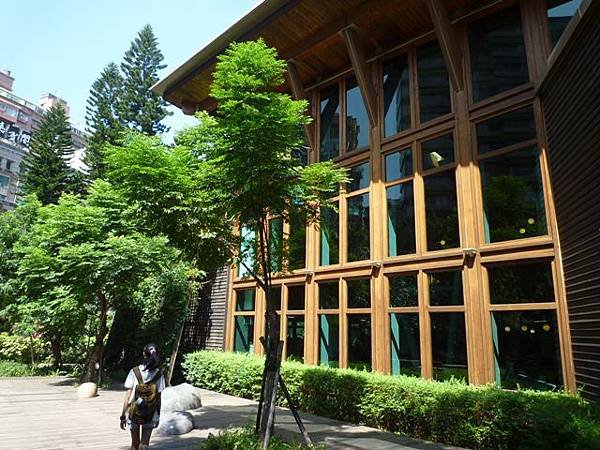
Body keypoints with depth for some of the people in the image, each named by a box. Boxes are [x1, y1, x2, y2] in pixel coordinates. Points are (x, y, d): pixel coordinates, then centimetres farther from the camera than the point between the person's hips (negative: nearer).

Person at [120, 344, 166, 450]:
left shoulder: (134, 372, -11)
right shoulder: (158, 375, -8)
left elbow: (128, 395, -12)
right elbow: (158, 398, -4)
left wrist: (123, 415, -5)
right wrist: (158, 416, 7)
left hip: (134, 412, 0)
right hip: (150, 414, 0)